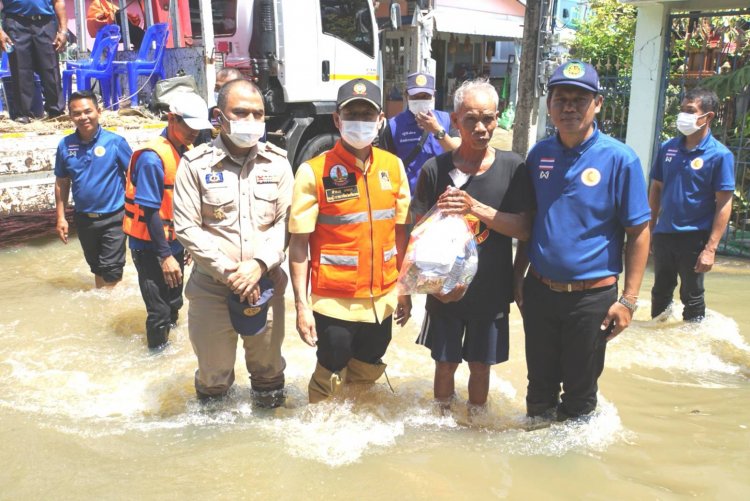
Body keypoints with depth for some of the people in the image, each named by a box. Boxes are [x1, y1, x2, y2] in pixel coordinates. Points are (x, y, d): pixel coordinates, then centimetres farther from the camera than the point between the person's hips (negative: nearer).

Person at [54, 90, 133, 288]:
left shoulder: (115, 142, -12)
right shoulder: (65, 145, -1)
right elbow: (61, 183, 7)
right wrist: (61, 217, 5)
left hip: (113, 217, -4)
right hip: (84, 219, 4)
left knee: (111, 269, -2)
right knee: (96, 266, 21)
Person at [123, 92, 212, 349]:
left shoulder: (186, 152, 2)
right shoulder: (152, 157, -22)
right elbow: (150, 211, -22)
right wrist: (165, 256, -21)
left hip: (174, 243, 8)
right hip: (151, 248, -8)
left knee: (174, 304, 21)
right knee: (159, 311, 0)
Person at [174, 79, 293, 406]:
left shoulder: (277, 162, 2)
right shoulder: (195, 165, -5)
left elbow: (285, 221, -1)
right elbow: (186, 227, -8)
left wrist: (260, 263, -16)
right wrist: (228, 271, -15)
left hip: (266, 284, 2)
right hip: (212, 288, -2)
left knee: (267, 363, 17)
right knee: (213, 370, 13)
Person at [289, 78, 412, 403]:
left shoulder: (393, 166, 1)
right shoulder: (314, 171, -11)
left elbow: (400, 232, 8)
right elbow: (299, 244, -9)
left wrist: (404, 290, 8)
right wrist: (302, 305, -11)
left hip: (382, 300, 4)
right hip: (334, 302, -4)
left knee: (367, 376, 21)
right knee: (330, 381, 12)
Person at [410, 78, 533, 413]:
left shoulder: (511, 168, -6)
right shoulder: (435, 169, -7)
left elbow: (524, 230, -11)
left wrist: (476, 208, -25)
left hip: (491, 291, 0)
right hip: (445, 291, 0)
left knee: (480, 365, 15)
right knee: (445, 363, 14)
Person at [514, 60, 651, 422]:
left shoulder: (619, 159, -11)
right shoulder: (538, 155, 2)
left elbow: (638, 232, -8)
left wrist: (628, 299, -12)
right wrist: (518, 276, 9)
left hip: (592, 296, -3)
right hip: (539, 290, 4)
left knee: (579, 393, 14)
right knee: (539, 385, 19)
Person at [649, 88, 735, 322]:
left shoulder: (720, 155, -10)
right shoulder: (667, 148, 3)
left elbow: (724, 204, -12)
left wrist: (711, 248, -17)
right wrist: (649, 229, 9)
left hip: (694, 238, -4)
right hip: (664, 234, 5)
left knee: (692, 296, 9)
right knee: (660, 293, 18)